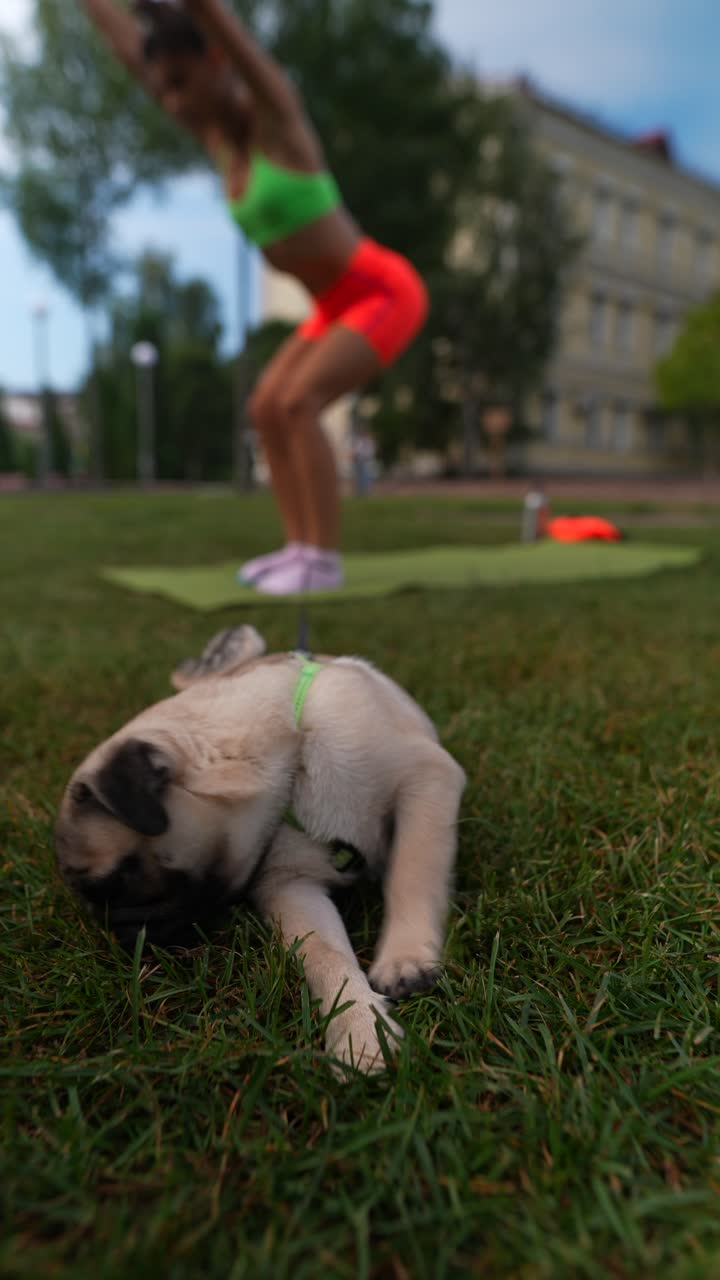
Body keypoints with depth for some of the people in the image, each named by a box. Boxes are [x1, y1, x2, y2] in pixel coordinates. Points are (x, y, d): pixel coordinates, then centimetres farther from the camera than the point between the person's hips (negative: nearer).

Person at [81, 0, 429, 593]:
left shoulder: (276, 109, -14)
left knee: (296, 404, -23)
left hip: (387, 293, -9)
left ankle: (324, 557, -18)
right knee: (266, 409, 2)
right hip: (342, 304, 9)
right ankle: (300, 547, 2)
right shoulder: (218, 134, 8)